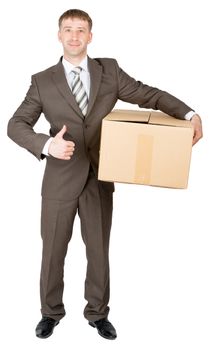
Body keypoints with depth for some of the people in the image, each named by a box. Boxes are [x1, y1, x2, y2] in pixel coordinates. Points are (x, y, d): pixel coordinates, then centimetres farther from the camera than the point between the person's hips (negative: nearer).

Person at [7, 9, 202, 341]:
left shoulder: (109, 70, 3)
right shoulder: (42, 81, 0)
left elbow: (150, 95, 3)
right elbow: (16, 125, -4)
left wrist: (189, 113, -12)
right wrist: (46, 144, -23)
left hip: (99, 179, 1)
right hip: (60, 180, -1)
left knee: (99, 250, 13)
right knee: (53, 250, 11)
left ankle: (97, 313, 33)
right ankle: (51, 312, 34)